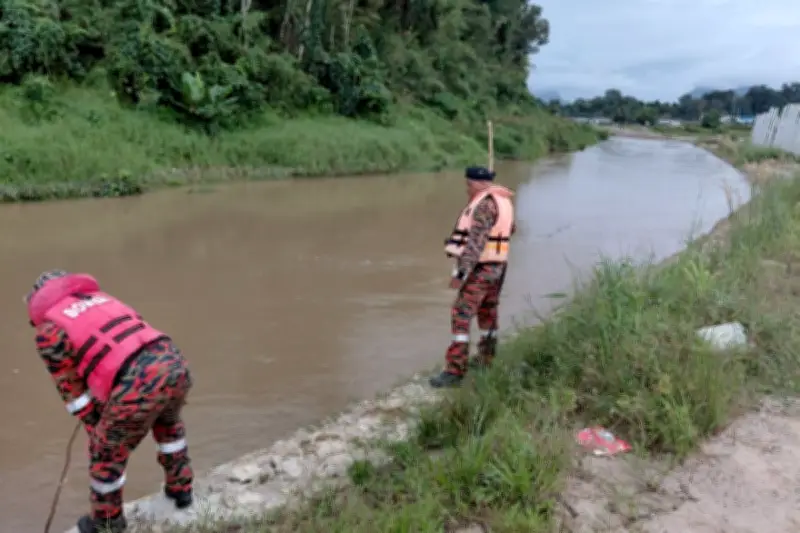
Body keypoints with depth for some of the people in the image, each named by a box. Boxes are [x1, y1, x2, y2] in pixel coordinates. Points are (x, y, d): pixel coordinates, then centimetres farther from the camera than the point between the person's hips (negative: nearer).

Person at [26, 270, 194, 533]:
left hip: (138, 385, -6)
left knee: (106, 452, 22)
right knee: (168, 423, 39)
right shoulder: (101, 298, 30)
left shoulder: (48, 330, 11)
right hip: (174, 364, 6)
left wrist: (94, 425, 29)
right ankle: (180, 488, 51)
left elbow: (71, 388, 15)